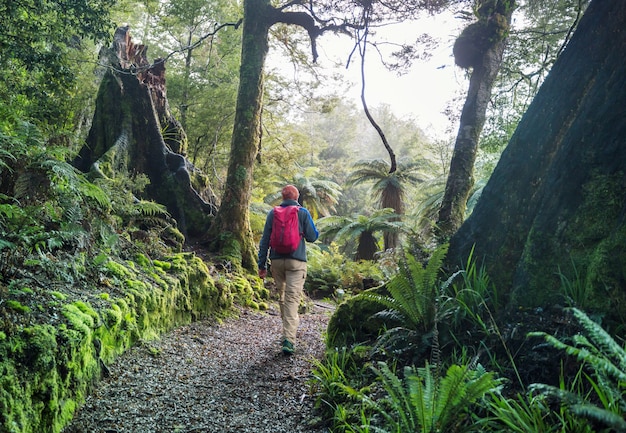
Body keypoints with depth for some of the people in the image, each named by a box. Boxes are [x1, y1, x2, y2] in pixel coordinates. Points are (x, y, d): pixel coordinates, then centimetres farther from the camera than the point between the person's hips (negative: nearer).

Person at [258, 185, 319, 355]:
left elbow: (265, 240, 6)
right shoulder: (302, 213, 0)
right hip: (296, 261, -3)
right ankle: (289, 338, -16)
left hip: (277, 261, 3)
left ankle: (288, 332, 28)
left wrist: (262, 265, 10)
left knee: (282, 296, 17)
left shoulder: (273, 213, 6)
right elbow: (312, 237, 0)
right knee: (292, 299, -7)